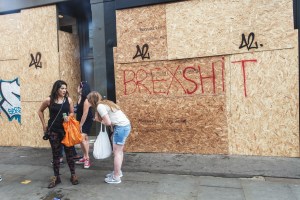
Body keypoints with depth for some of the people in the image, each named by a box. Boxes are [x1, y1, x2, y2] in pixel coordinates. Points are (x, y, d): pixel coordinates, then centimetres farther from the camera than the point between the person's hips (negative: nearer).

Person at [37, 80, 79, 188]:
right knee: (55, 154, 9)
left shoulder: (68, 100, -2)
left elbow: (72, 112, 9)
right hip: (54, 130, -1)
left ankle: (73, 175, 18)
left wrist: (68, 117, -13)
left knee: (69, 152, 6)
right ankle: (56, 177, 20)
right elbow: (40, 111, 10)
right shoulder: (49, 100, -6)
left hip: (66, 129, 1)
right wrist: (44, 124, 5)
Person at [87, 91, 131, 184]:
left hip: (121, 127, -10)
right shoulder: (106, 103, 18)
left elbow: (108, 122, -15)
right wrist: (99, 119, 7)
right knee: (119, 151, 20)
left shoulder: (100, 106, -9)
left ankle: (116, 177, 10)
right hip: (125, 125, 10)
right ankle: (117, 171, 34)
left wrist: (100, 121, 4)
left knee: (117, 152, 0)